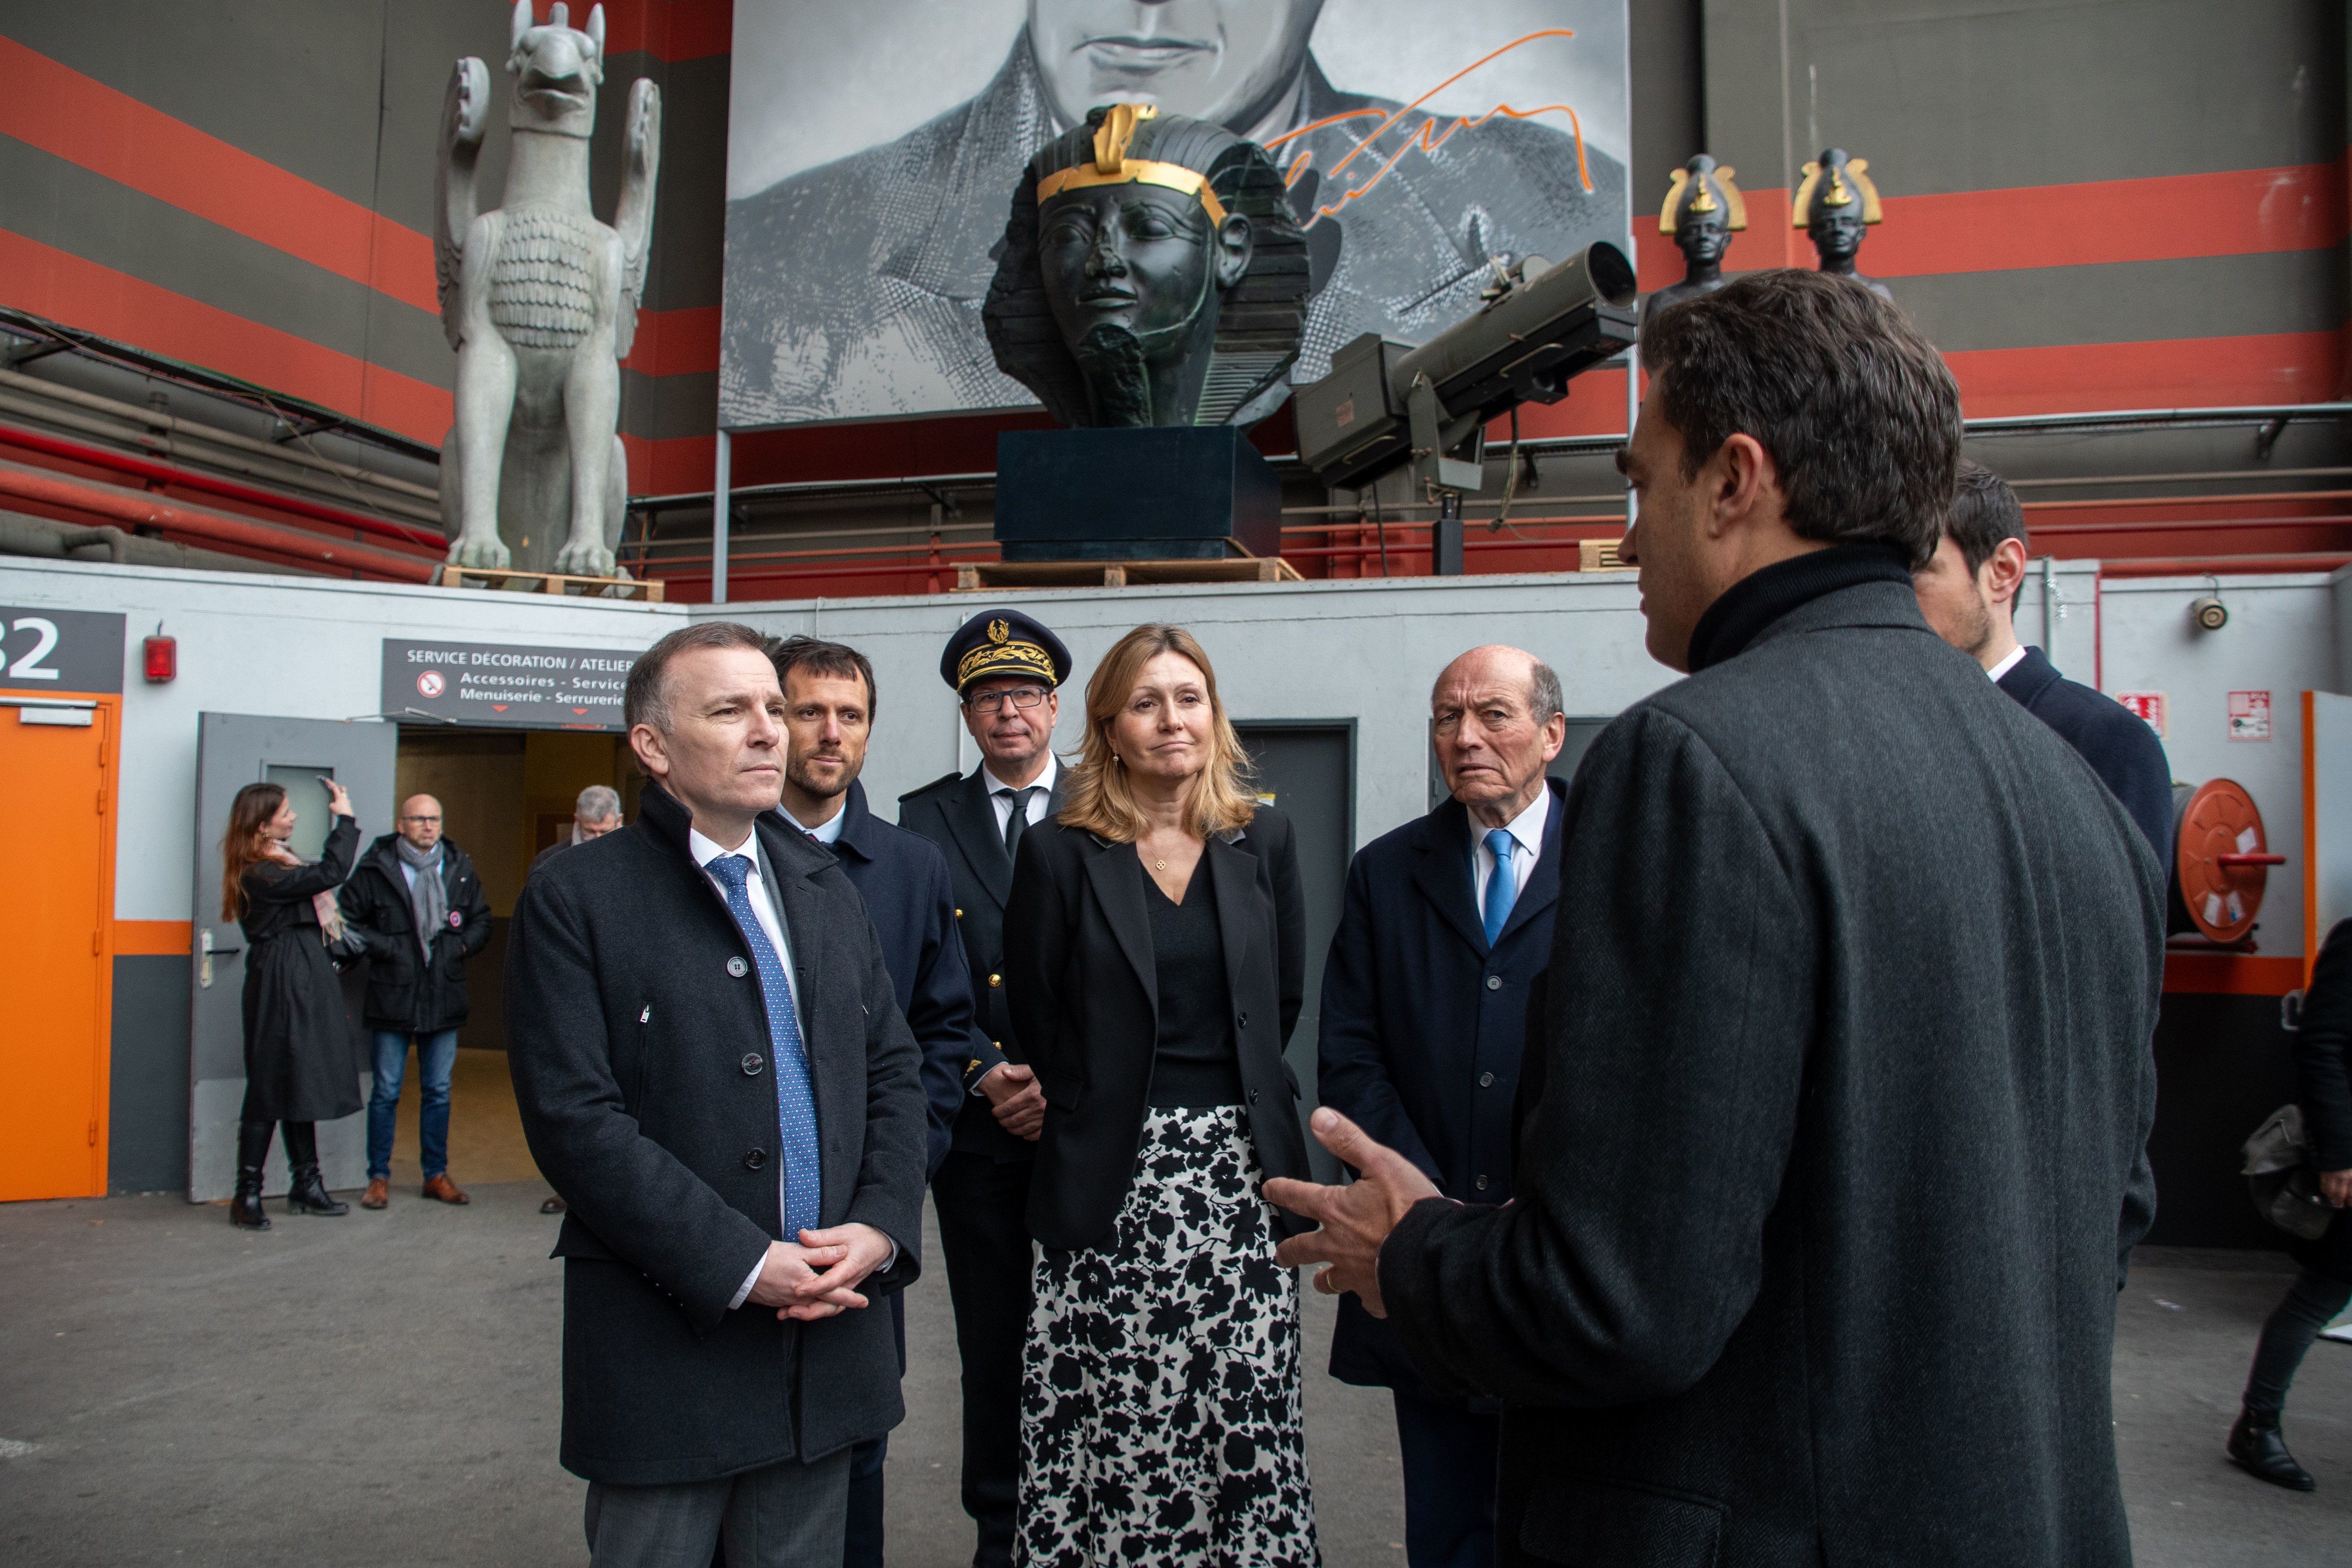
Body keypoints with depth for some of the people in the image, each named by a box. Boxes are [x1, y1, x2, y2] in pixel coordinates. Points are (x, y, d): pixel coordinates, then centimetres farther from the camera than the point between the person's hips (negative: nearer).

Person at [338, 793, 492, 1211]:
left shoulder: (460, 869, 8)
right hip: (392, 999, -3)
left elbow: (481, 921, 16)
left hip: (444, 999, 3)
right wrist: (385, 947, -11)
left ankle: (436, 1174, 20)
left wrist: (461, 945, -1)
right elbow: (348, 920, -1)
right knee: (386, 1092, 4)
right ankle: (379, 1177, 15)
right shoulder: (374, 870, -2)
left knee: (438, 1091, 10)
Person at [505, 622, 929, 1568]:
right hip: (668, 1342, -5)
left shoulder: (824, 888, 11)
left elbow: (893, 1070, 11)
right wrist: (743, 1267, -17)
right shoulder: (573, 900, -7)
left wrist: (880, 1227, -5)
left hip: (827, 1333, 5)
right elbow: (576, 1121, -15)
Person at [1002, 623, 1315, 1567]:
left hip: (1240, 1173, 2)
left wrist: (1226, 1103, 12)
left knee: (1243, 1432, 4)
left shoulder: (1263, 841, 7)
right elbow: (1037, 1021, 3)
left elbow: (1283, 998, 13)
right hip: (1111, 1184, -2)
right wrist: (1099, 1111, 7)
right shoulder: (1059, 855, -2)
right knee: (1107, 1432, 0)